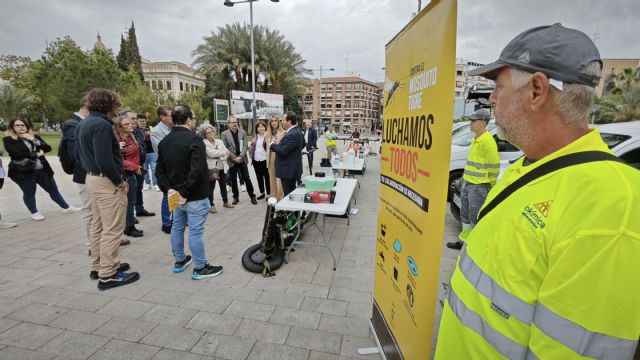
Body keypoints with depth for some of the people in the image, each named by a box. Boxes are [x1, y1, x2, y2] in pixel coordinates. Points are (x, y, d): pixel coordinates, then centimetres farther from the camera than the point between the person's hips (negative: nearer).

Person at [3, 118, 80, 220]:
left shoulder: (35, 137, 10)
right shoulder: (8, 140, -2)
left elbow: (48, 148, 0)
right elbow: (16, 154, -15)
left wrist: (34, 140, -13)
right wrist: (37, 154, -11)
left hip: (42, 170, 4)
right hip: (24, 172, -4)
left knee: (53, 189, 12)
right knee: (29, 193, 7)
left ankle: (66, 207, 23)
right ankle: (34, 213, 22)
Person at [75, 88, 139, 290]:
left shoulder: (82, 124, 14)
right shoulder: (101, 124, -18)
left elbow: (79, 154, 20)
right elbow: (104, 160, -25)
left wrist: (90, 171, 21)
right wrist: (120, 181, -15)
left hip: (92, 179, 11)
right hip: (107, 182, -11)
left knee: (98, 226, 17)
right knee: (112, 229, -4)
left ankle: (98, 267, 28)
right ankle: (108, 275, 4)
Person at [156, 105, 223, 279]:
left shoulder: (164, 141, 10)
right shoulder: (194, 140, -18)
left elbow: (160, 169, 7)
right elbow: (197, 171, -27)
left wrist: (169, 189, -2)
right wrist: (185, 192, -19)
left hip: (176, 195, 9)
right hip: (195, 196, -8)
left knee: (177, 228, 19)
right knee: (195, 232, 0)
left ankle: (179, 261, 34)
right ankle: (200, 268, 11)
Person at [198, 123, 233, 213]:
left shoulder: (219, 141, 9)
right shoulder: (204, 143, -7)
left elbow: (226, 152, 3)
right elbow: (211, 153, -19)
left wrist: (222, 157, -16)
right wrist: (223, 152, -8)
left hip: (220, 166, 5)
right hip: (211, 167, -5)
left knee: (223, 185, 15)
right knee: (211, 187, -1)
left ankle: (225, 202, 30)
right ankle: (211, 205, 11)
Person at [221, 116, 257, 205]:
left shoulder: (243, 132, 5)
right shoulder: (224, 134, -1)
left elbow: (245, 146, 0)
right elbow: (225, 148, -5)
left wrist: (240, 156, -13)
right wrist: (234, 158, -11)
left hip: (242, 159, 1)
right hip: (232, 160, -1)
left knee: (247, 178, 0)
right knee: (233, 180, 8)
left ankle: (252, 196, 10)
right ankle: (236, 197, 21)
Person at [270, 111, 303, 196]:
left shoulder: (292, 135, -22)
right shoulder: (297, 131, 10)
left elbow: (283, 151, -24)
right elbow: (303, 144, 24)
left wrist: (273, 145, -5)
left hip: (289, 170, -11)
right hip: (292, 168, 11)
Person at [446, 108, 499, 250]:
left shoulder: (487, 141, -17)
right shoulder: (475, 139, 13)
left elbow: (494, 165, -15)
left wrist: (490, 183, -7)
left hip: (479, 186, -10)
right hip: (467, 183, 10)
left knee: (475, 218, -1)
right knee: (465, 215, 19)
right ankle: (464, 240, 33)